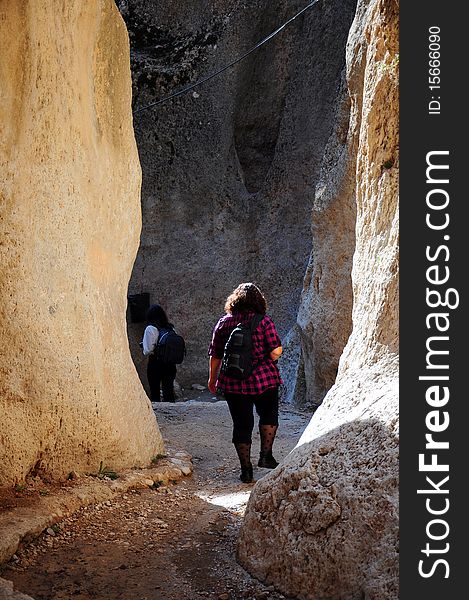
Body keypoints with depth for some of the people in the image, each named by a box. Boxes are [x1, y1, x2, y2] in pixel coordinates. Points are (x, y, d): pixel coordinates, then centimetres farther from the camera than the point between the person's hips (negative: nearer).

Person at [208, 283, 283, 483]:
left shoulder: (223, 322, 3)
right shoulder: (264, 321, -7)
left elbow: (215, 354, 6)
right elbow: (275, 353, -11)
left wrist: (212, 378, 17)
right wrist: (278, 349, 12)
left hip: (233, 383, 2)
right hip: (263, 380, -2)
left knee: (242, 424, 9)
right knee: (268, 415, 20)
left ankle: (246, 469, 11)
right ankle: (265, 455, 11)